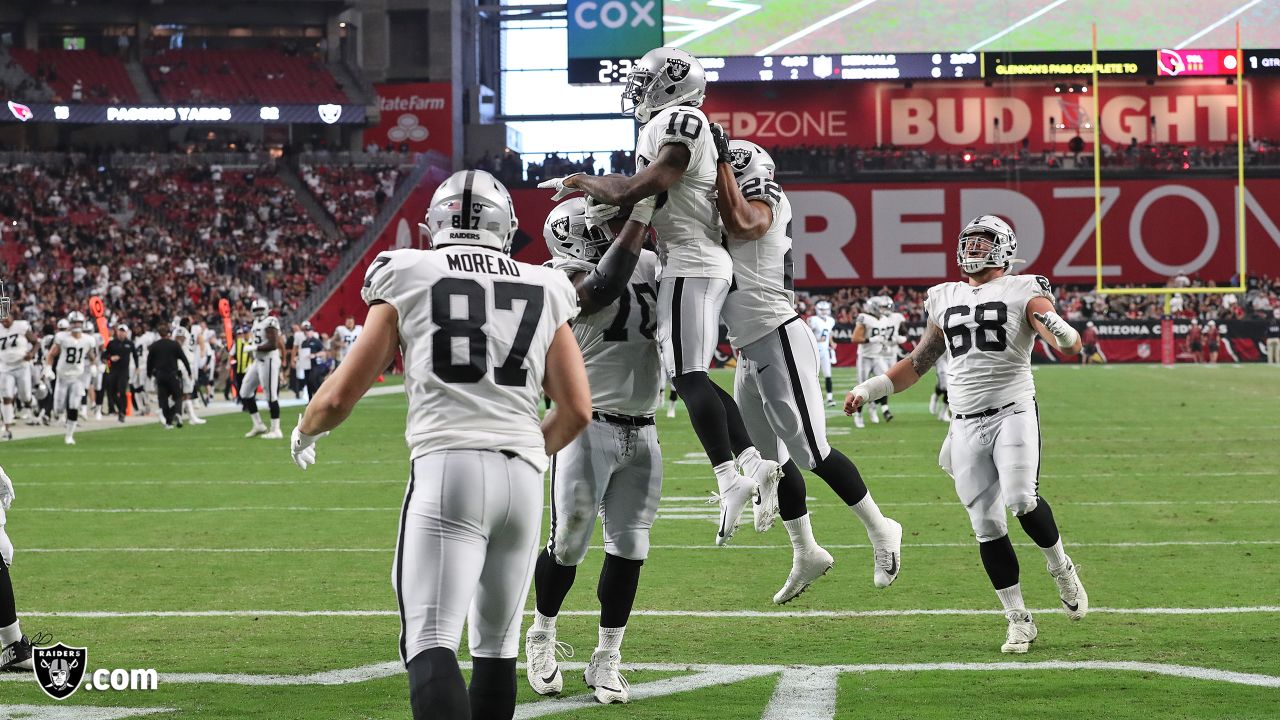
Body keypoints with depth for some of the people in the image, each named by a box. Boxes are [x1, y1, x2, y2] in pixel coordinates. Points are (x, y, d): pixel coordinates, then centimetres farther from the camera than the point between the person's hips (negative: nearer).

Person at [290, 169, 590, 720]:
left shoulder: (408, 282, 9)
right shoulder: (544, 292, 16)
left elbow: (340, 396, 10)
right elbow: (577, 410, 12)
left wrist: (305, 432, 32)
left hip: (447, 468, -3)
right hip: (522, 477, 3)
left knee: (431, 646, -12)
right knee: (496, 645, 16)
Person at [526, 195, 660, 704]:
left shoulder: (650, 264, 8)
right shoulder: (565, 279, -13)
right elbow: (605, 286, -32)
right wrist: (639, 217, -30)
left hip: (641, 433, 6)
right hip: (588, 428, -6)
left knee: (629, 547, 4)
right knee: (569, 543, 0)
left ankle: (606, 660, 15)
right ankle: (541, 637, 24)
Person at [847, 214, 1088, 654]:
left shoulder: (1022, 292, 1)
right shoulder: (945, 300, 17)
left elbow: (1069, 343, -12)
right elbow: (918, 362, 28)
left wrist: (1059, 331, -36)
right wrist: (870, 388, 20)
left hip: (1013, 412, -5)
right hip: (966, 424, 5)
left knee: (1020, 500, -23)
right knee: (986, 526, 0)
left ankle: (1061, 569, 5)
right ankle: (1019, 621, 7)